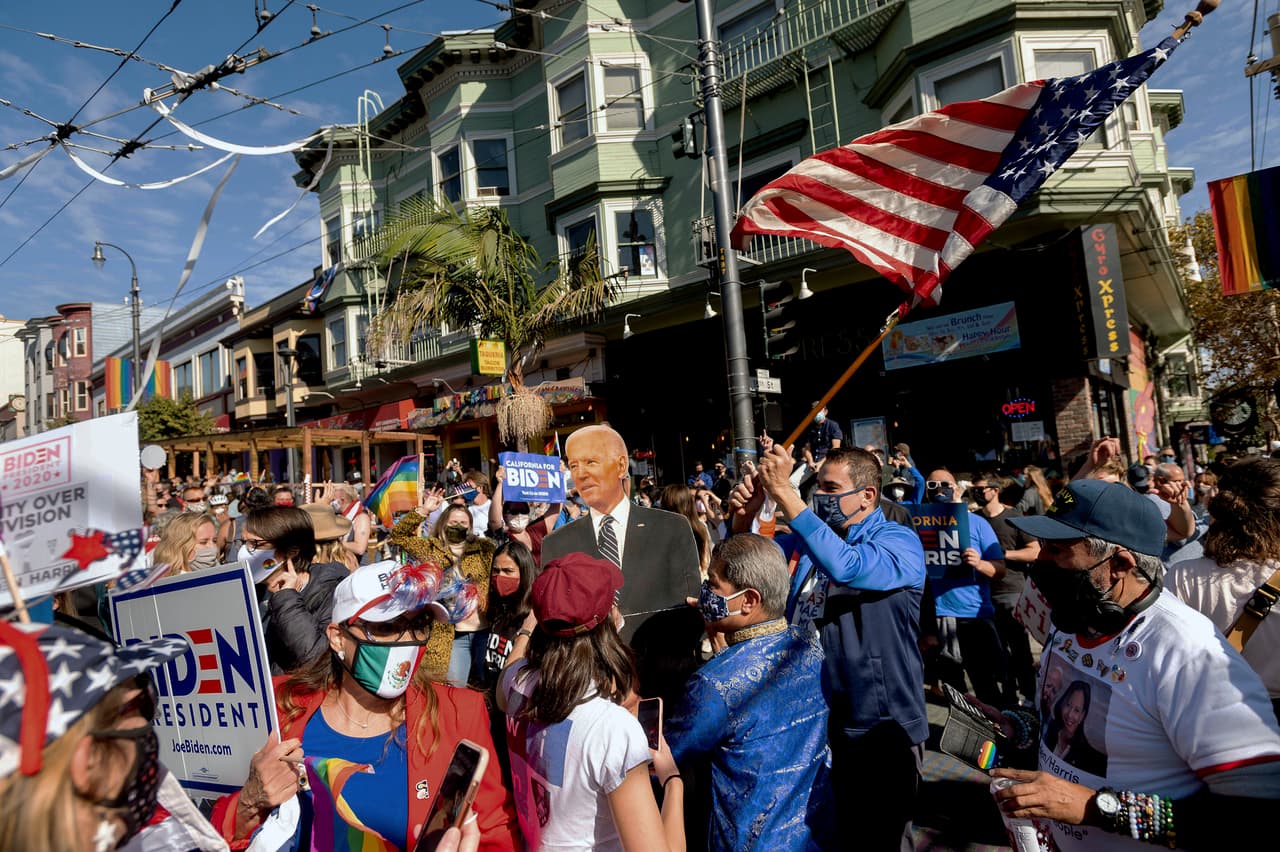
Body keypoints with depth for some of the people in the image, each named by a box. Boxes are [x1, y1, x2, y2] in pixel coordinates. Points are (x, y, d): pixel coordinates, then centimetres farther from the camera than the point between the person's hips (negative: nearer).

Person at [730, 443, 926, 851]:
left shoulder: (900, 542, -15)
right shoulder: (808, 537, 4)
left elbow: (845, 566, -35)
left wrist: (783, 491, -36)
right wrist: (745, 515, -14)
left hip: (880, 729, -5)